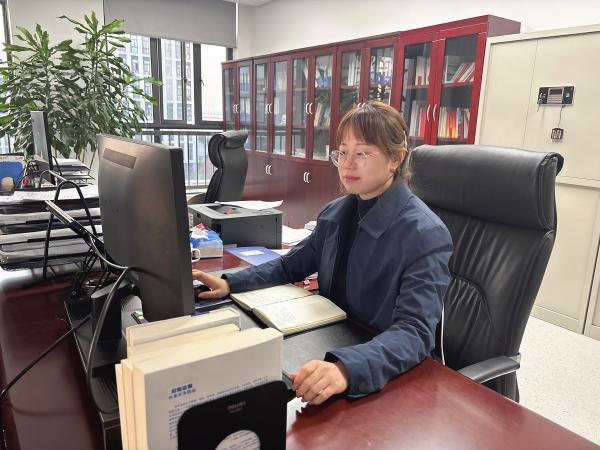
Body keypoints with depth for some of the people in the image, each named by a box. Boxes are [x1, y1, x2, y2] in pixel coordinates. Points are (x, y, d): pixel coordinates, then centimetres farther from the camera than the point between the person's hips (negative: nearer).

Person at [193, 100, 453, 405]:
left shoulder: (426, 235, -20)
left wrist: (347, 369, -47)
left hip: (386, 376, -6)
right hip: (330, 346, 6)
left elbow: (415, 331, -29)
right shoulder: (336, 213, 1)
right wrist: (230, 283, -3)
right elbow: (291, 265, 12)